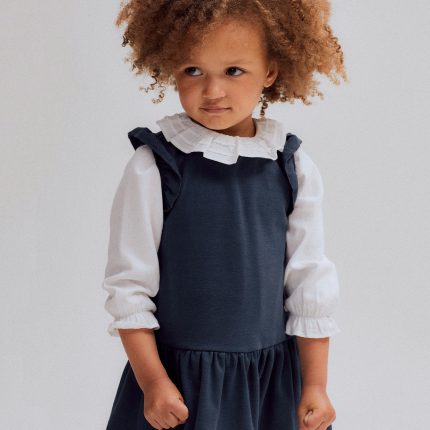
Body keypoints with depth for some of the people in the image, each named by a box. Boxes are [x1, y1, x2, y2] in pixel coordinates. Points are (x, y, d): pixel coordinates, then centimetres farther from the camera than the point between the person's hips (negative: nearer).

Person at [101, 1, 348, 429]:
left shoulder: (293, 168, -3)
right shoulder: (154, 166, -10)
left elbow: (312, 285, 2)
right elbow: (129, 283, -6)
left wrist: (315, 386, 3)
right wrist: (152, 381, -8)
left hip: (273, 377, 3)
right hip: (177, 376, -2)